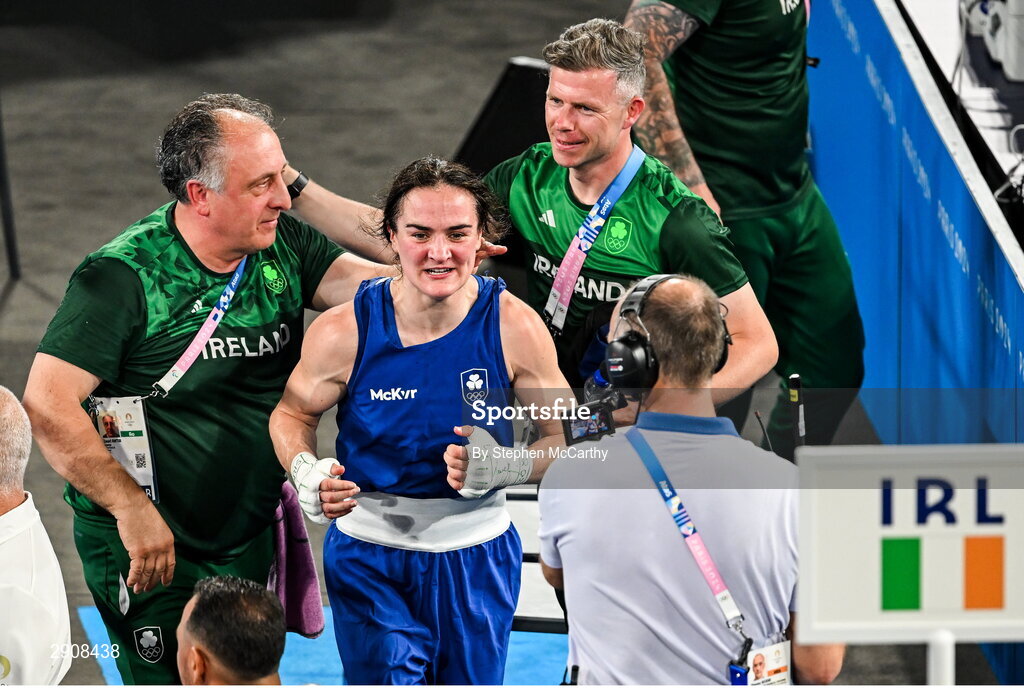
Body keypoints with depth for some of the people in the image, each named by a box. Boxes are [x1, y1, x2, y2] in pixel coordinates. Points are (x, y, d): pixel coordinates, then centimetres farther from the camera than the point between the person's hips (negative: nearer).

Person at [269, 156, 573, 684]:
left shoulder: (514, 326, -12)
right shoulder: (344, 332, -14)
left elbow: (567, 438, -3)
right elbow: (292, 414, 4)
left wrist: (502, 467, -23)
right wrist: (307, 475, -17)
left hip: (476, 556, 2)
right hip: (370, 552, -1)